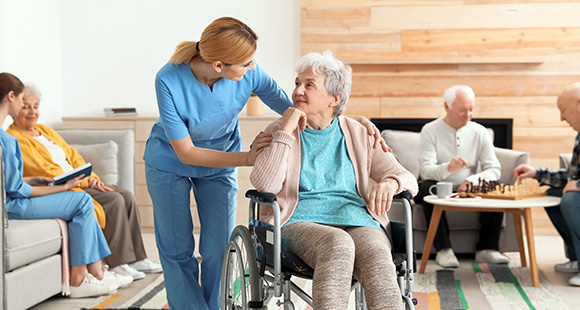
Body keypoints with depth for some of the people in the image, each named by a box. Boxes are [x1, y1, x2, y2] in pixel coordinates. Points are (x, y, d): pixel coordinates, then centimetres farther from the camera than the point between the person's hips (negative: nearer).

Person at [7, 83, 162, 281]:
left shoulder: (46, 131, 21)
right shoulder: (13, 139, -7)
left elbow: (72, 156, 19)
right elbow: (44, 171, -15)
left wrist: (91, 177, 0)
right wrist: (83, 181, -15)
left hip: (78, 183, 9)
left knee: (126, 196, -8)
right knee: (114, 201, -24)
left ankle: (136, 258, -5)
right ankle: (118, 263, -19)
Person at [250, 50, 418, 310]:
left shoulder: (359, 135, 17)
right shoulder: (279, 132, 12)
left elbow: (408, 179, 15)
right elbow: (264, 184, -6)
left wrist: (390, 183, -10)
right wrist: (286, 130, -6)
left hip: (359, 223, 2)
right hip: (300, 224, -2)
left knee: (378, 259, -33)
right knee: (338, 244, -37)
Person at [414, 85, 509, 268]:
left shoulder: (479, 132, 4)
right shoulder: (430, 131, -5)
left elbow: (494, 169, -3)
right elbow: (425, 170, -19)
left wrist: (471, 181, -23)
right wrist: (448, 167, -40)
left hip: (468, 191, 3)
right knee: (428, 187, -35)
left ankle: (487, 249, -19)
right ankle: (443, 249, -33)